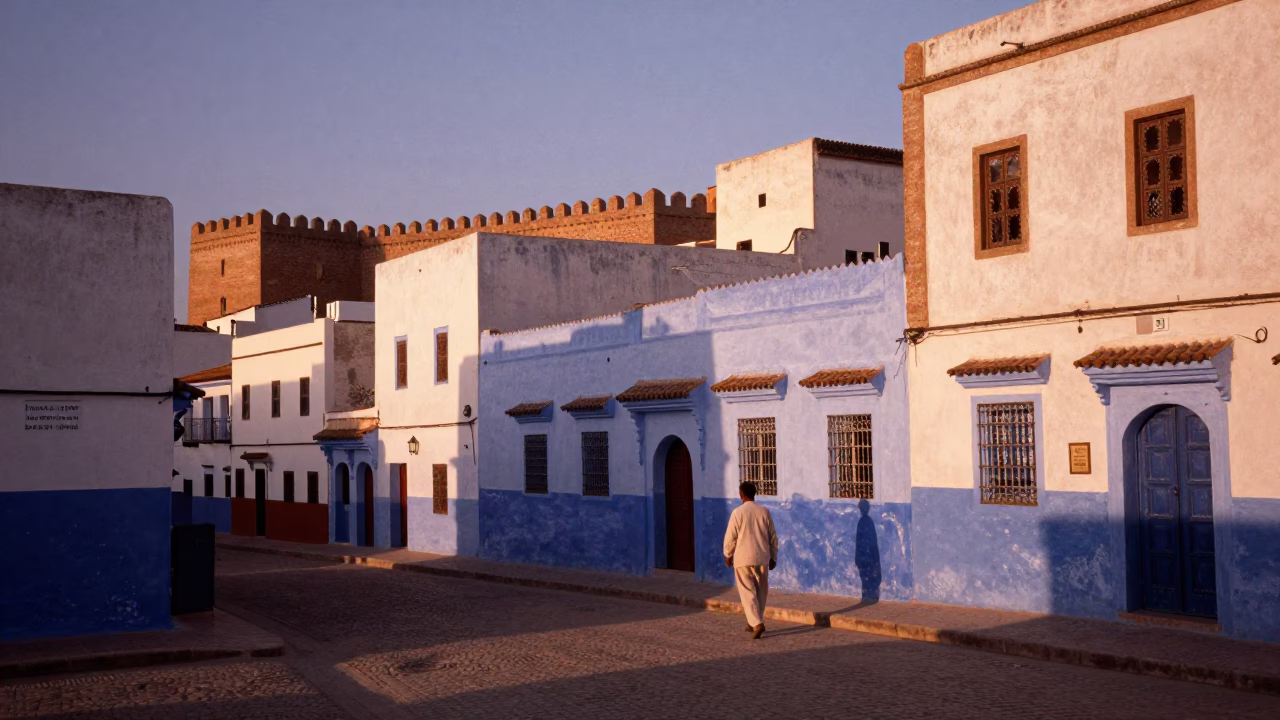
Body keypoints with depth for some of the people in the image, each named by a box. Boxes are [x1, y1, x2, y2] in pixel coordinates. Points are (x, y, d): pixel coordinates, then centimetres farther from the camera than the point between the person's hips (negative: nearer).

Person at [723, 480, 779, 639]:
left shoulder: (738, 512, -10)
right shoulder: (764, 511, 1)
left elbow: (730, 537, -6)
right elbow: (773, 537, 6)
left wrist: (728, 555, 10)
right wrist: (773, 557, 16)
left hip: (743, 559, -3)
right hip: (762, 558, 3)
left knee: (748, 592, -1)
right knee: (761, 591, 17)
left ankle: (756, 623, -15)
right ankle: (754, 621, 25)